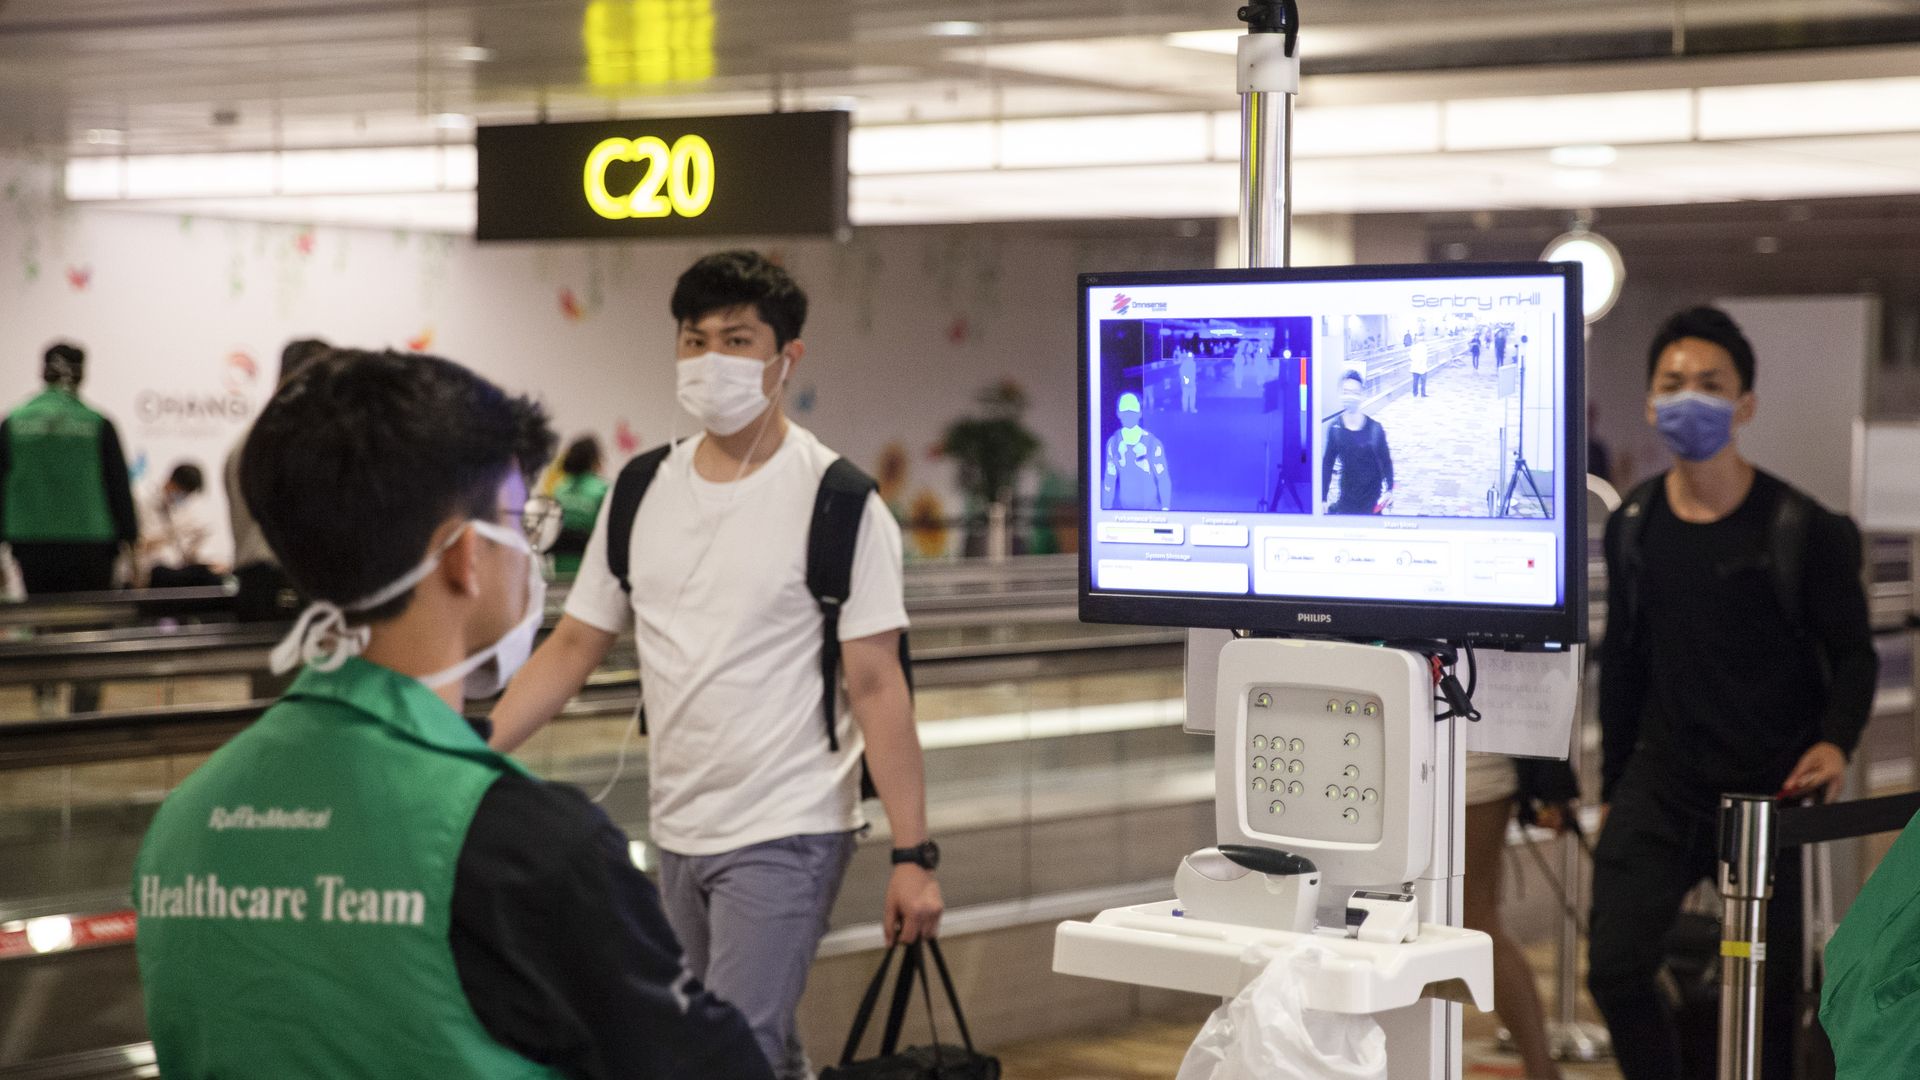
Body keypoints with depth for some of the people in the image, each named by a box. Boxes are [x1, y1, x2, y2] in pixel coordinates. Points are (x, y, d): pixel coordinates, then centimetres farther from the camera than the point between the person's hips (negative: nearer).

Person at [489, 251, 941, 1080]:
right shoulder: (642, 491, 7)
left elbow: (876, 684, -11)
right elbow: (574, 647, 10)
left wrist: (912, 855, -15)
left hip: (786, 834, -6)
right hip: (678, 830, 6)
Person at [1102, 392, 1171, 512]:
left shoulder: (1153, 443, -10)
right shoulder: (1114, 443, -1)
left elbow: (1163, 478, -7)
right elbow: (1109, 479, 2)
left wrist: (1165, 507, -9)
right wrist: (1106, 508, 2)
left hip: (1150, 507, -2)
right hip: (1123, 508, 2)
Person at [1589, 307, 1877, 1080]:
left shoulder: (1799, 529, -7)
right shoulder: (1633, 526, 5)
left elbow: (1853, 652, -1)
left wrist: (1836, 741, -20)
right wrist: (1614, 785, 14)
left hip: (1771, 791, -3)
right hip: (1663, 783, 3)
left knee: (1768, 990, 3)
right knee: (1616, 968, -7)